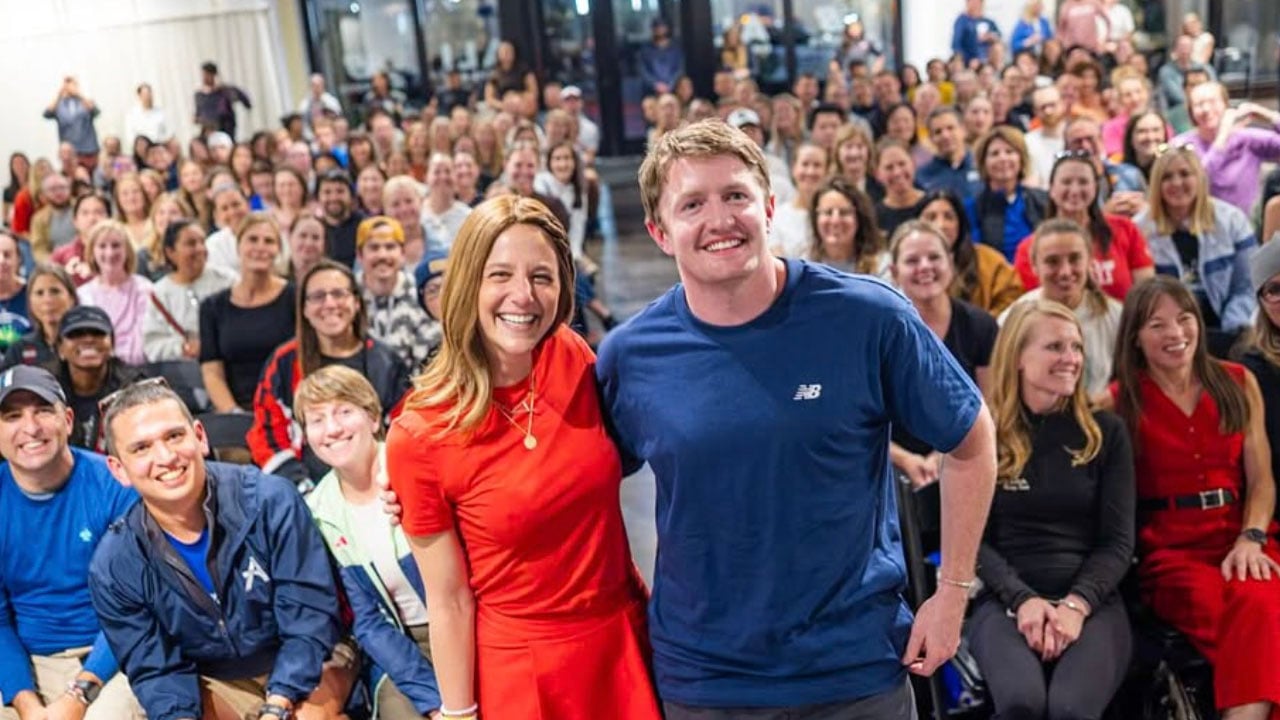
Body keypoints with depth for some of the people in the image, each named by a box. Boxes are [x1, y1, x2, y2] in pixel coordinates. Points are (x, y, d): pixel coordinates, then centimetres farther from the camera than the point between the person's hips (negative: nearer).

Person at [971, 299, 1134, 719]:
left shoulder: (1106, 432, 10)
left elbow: (1118, 540, 5)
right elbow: (973, 539, 3)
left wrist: (1076, 603, -12)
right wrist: (1023, 600, -13)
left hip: (1092, 600, 1)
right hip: (1006, 599, 0)